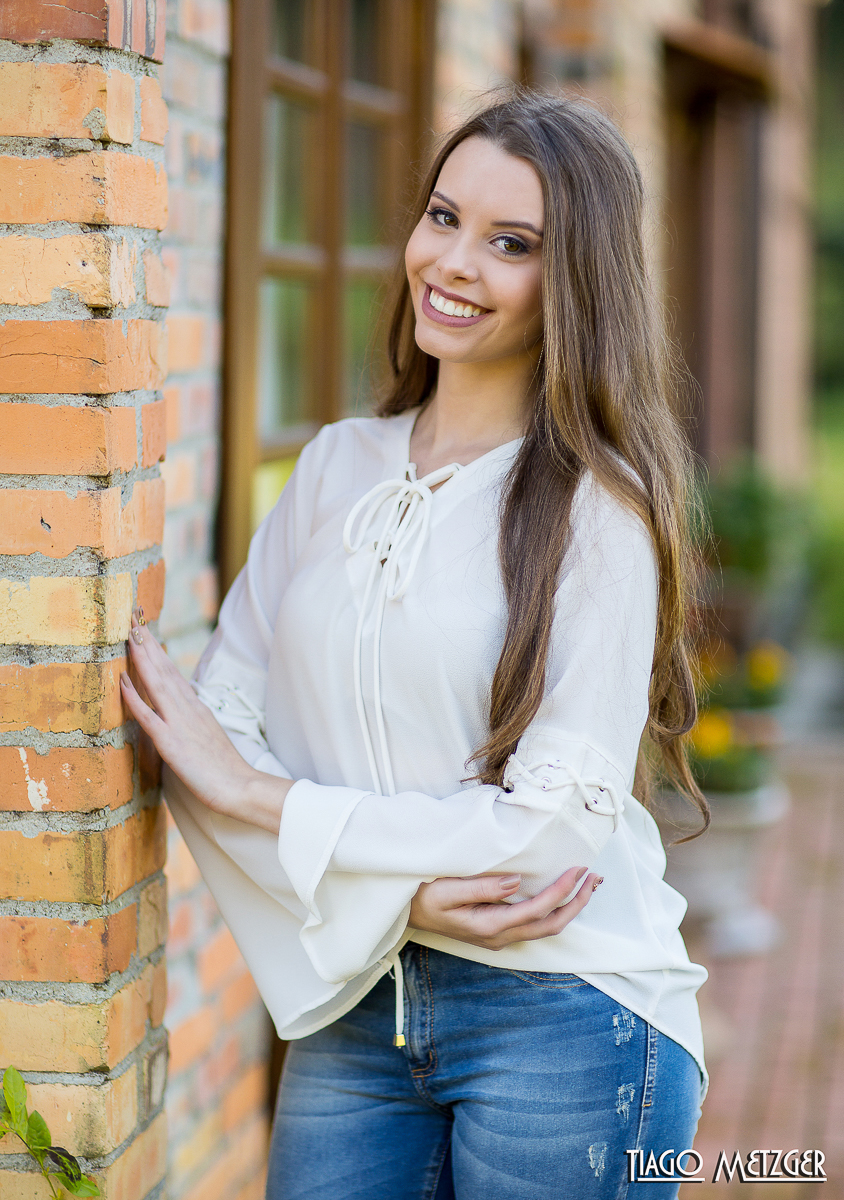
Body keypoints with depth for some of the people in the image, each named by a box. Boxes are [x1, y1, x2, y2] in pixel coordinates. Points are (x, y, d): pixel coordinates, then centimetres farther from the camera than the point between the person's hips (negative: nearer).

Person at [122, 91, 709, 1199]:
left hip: (564, 1020, -4)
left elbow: (557, 824, -15)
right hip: (355, 1009, 4)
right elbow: (221, 713, 2)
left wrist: (253, 795, -10)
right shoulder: (337, 466, 7)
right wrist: (401, 885, -15)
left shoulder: (599, 504, -9)